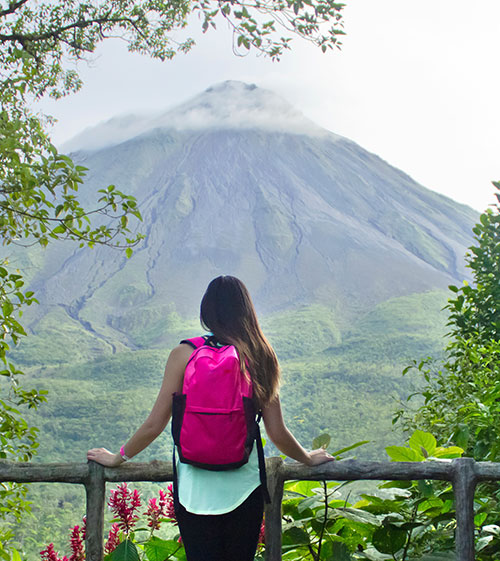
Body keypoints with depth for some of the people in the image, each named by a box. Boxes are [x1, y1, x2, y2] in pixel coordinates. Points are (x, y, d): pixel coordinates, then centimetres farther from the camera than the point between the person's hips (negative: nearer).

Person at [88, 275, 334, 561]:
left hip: (194, 491, -1)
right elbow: (278, 433, 1)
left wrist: (117, 458, 13)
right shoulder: (260, 358, -1)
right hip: (244, 487, 1)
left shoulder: (184, 355, -6)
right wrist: (309, 458, 21)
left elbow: (155, 424, -3)